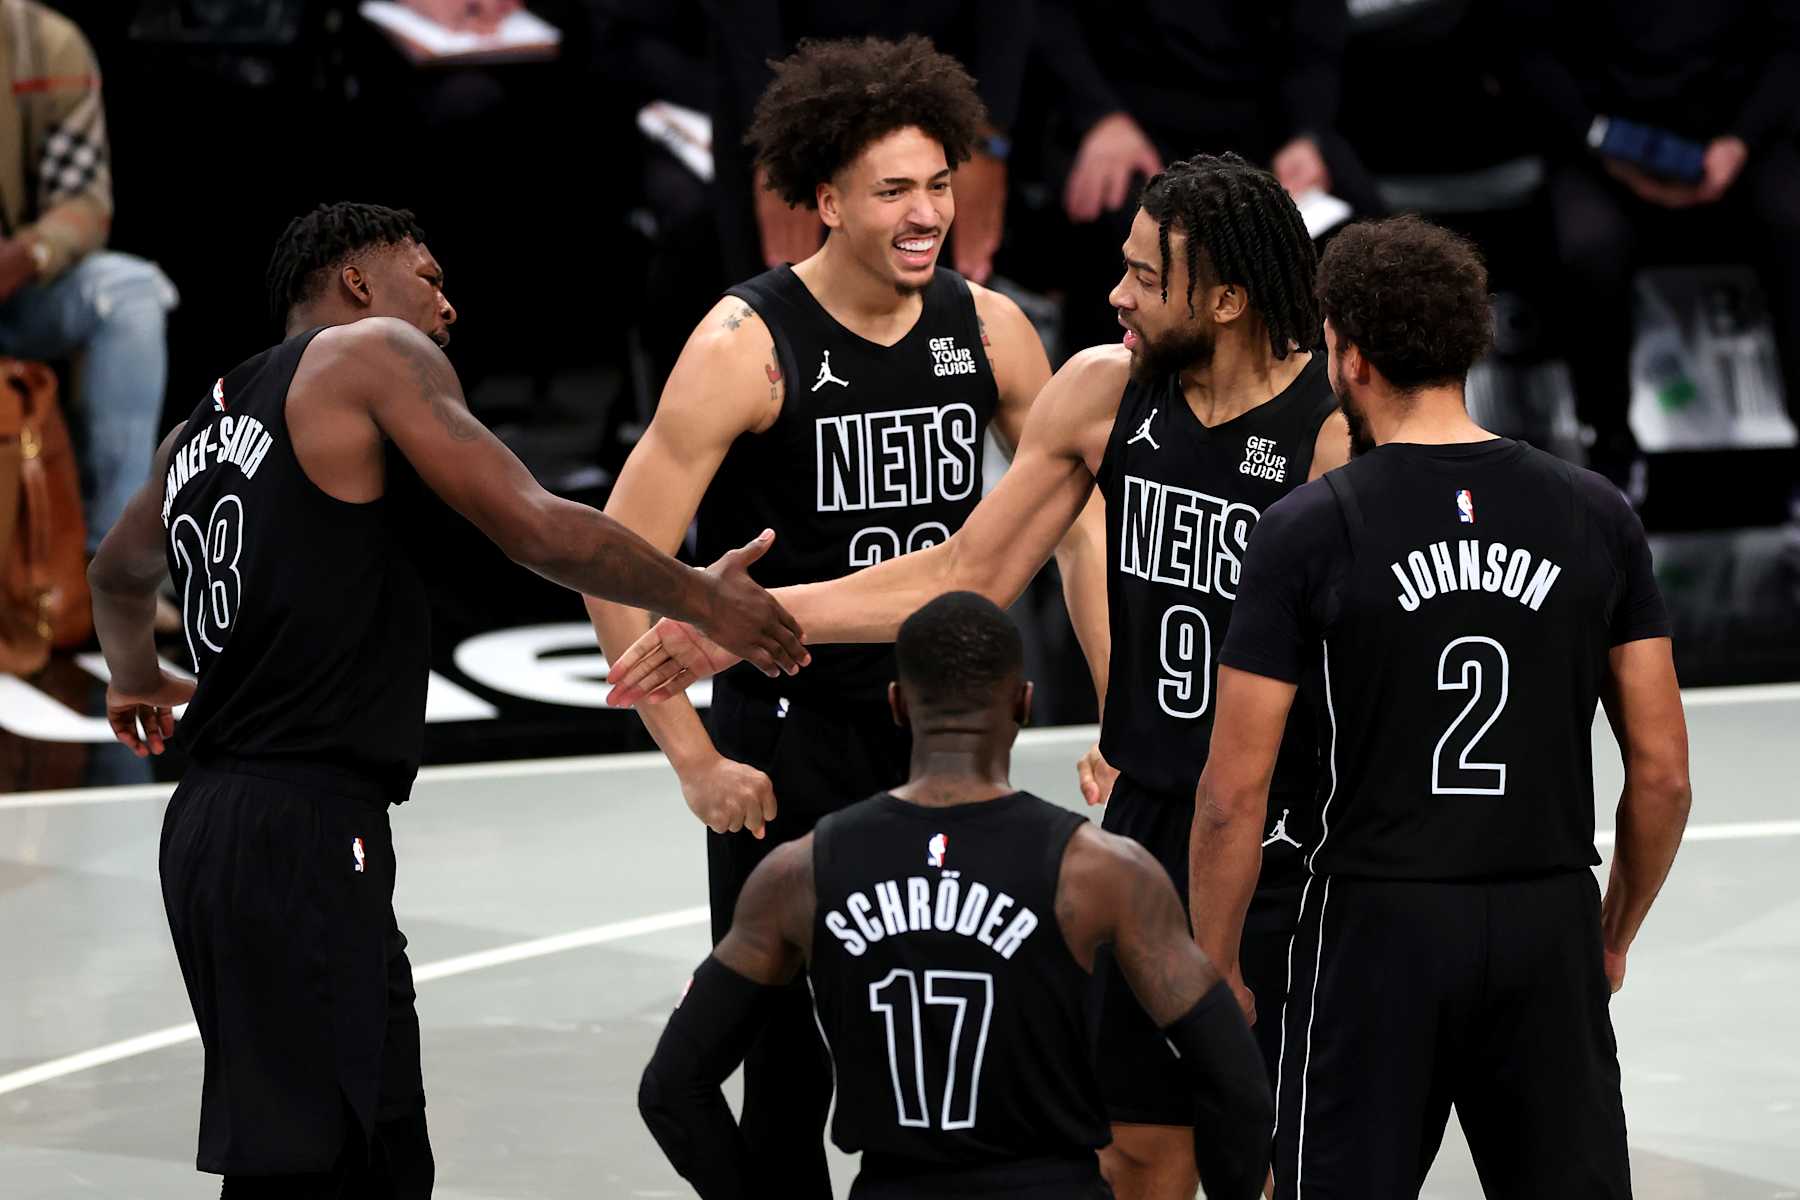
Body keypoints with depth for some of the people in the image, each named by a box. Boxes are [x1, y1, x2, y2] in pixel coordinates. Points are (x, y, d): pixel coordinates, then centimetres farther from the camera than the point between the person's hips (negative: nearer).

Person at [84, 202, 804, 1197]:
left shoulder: (201, 426, 22)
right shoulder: (374, 352, 0)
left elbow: (118, 575, 42)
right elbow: (535, 529, -8)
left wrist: (136, 677, 63)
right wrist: (704, 598, 6)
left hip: (212, 820, 9)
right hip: (304, 826, -9)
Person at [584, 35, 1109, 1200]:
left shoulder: (988, 330, -1)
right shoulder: (747, 347, -15)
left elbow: (1079, 520, 12)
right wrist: (697, 764, -15)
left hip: (943, 724, 4)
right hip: (790, 732, -4)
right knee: (791, 1059, 0)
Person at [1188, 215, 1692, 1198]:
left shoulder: (1309, 530, -7)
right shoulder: (1594, 515, 3)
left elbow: (1234, 792, -8)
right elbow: (1662, 771, 4)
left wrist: (1215, 972, 3)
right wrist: (1616, 932, 18)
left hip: (1380, 931, -3)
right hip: (1548, 932, 3)